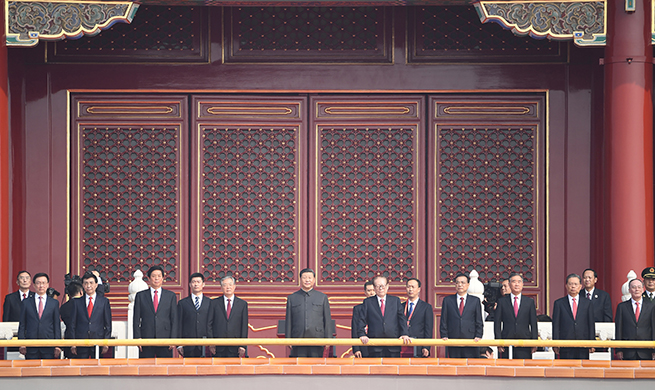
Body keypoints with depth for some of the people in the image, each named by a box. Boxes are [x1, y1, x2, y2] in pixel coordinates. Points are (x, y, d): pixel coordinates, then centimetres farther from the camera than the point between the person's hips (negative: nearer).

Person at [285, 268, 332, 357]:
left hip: (316, 339, 0)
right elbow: (288, 322, 12)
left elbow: (328, 320, 10)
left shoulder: (322, 297, 13)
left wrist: (328, 340, 2)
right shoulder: (292, 298, 14)